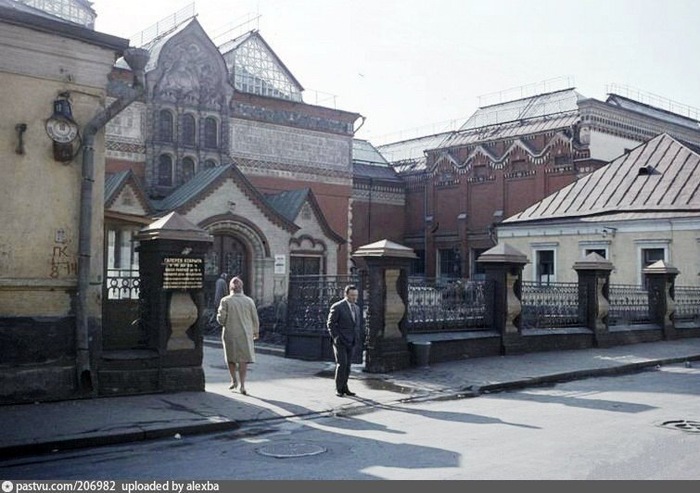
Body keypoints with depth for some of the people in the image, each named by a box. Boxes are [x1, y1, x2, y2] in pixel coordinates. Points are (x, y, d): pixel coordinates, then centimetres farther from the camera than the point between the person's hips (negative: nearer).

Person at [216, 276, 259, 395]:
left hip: (230, 333, -1)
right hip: (245, 333, 1)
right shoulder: (249, 301, -4)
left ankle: (234, 380, 26)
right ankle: (242, 385, 0)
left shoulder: (225, 301, -9)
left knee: (231, 358, 20)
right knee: (243, 359, 6)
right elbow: (255, 319, 2)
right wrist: (256, 331, 17)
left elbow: (221, 318, -11)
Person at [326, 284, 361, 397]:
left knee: (347, 365, 7)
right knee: (341, 364, -10)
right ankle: (338, 389, 2)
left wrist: (357, 338, 10)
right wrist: (336, 338, -14)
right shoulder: (337, 307, -10)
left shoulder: (356, 308, 11)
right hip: (340, 342, -6)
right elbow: (330, 324, -8)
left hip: (351, 342, 6)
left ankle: (344, 387, 15)